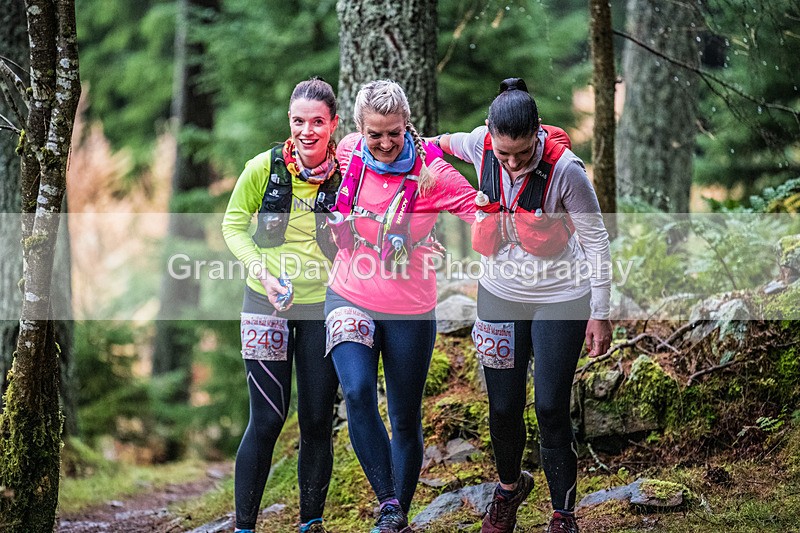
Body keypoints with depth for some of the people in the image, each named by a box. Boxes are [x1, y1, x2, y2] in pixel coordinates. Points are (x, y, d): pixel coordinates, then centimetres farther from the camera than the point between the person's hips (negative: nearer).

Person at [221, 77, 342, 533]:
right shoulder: (266, 167, -9)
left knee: (317, 420, 6)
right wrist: (264, 273, -11)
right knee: (267, 419, -5)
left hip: (323, 306, 1)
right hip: (267, 302, -1)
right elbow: (234, 224, 3)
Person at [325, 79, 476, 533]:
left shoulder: (433, 173, -15)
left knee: (406, 420, 8)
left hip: (408, 312, -1)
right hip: (350, 300, 1)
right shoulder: (348, 153, -5)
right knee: (358, 392, -24)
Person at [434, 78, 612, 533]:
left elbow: (597, 241, -14)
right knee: (503, 407, 9)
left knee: (551, 408, -3)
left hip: (560, 299, -4)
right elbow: (450, 142, 15)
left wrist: (600, 314, -11)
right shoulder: (480, 146, -14)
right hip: (500, 295, 4)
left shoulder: (564, 169, -25)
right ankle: (510, 486, 39)